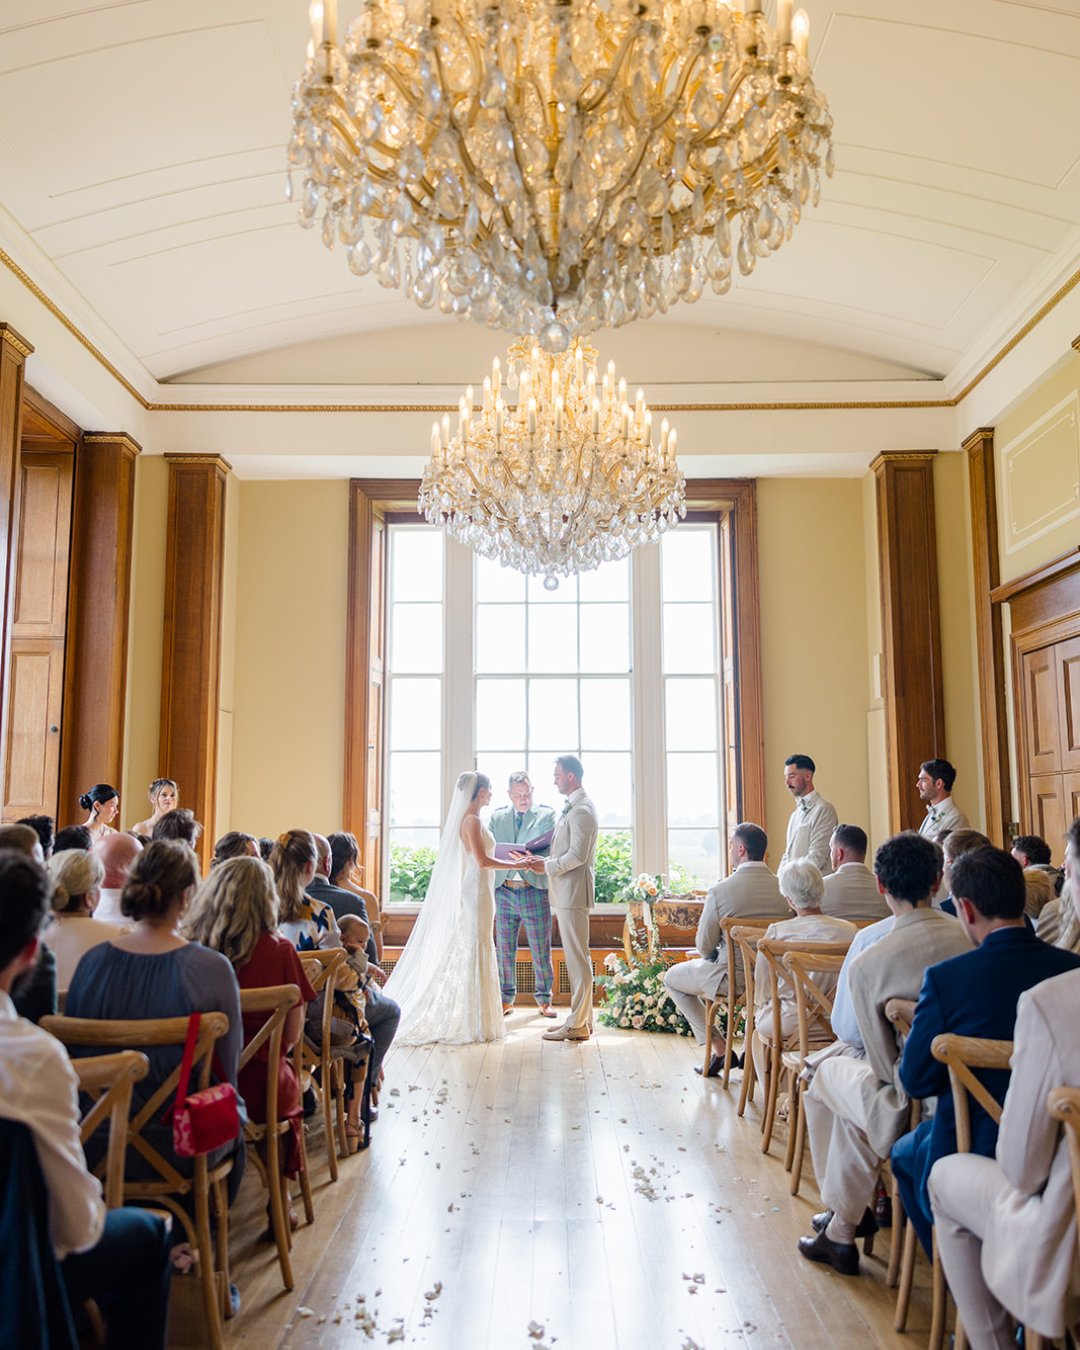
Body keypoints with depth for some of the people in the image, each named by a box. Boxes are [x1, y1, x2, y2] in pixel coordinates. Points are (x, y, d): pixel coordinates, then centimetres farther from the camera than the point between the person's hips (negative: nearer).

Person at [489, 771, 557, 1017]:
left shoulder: (546, 815, 4)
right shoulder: (497, 817, 13)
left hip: (534, 890, -2)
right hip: (503, 891, 2)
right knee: (504, 949, 7)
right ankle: (506, 999, 19)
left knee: (541, 950, 2)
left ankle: (544, 999, 16)